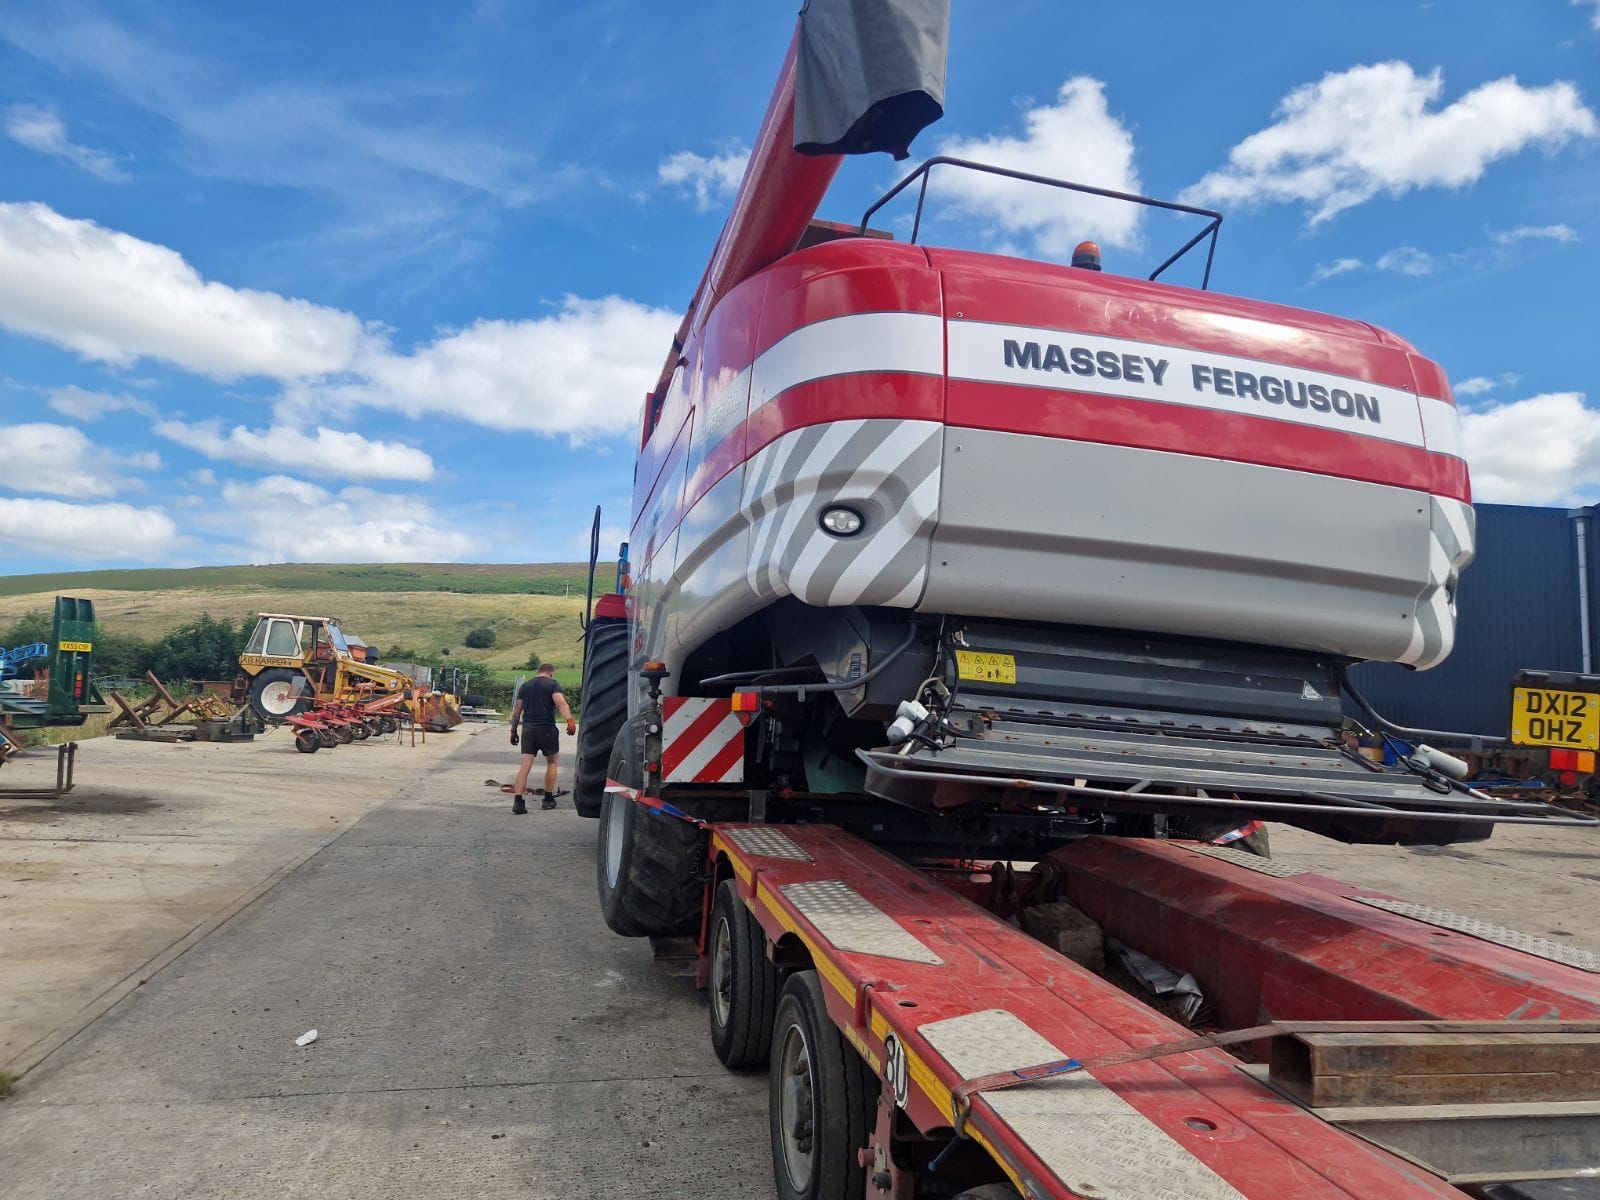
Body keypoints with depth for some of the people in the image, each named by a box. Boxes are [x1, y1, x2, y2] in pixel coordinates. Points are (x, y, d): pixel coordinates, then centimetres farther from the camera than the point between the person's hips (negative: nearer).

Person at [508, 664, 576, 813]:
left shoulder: (525, 686, 14)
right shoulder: (553, 684, -1)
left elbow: (517, 710, 13)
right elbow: (561, 703, -18)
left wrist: (514, 730, 19)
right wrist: (570, 720, -30)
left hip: (527, 728, 4)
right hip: (547, 729, -3)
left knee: (525, 765, 1)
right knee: (551, 762, 15)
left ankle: (518, 801, -9)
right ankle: (548, 799, 18)